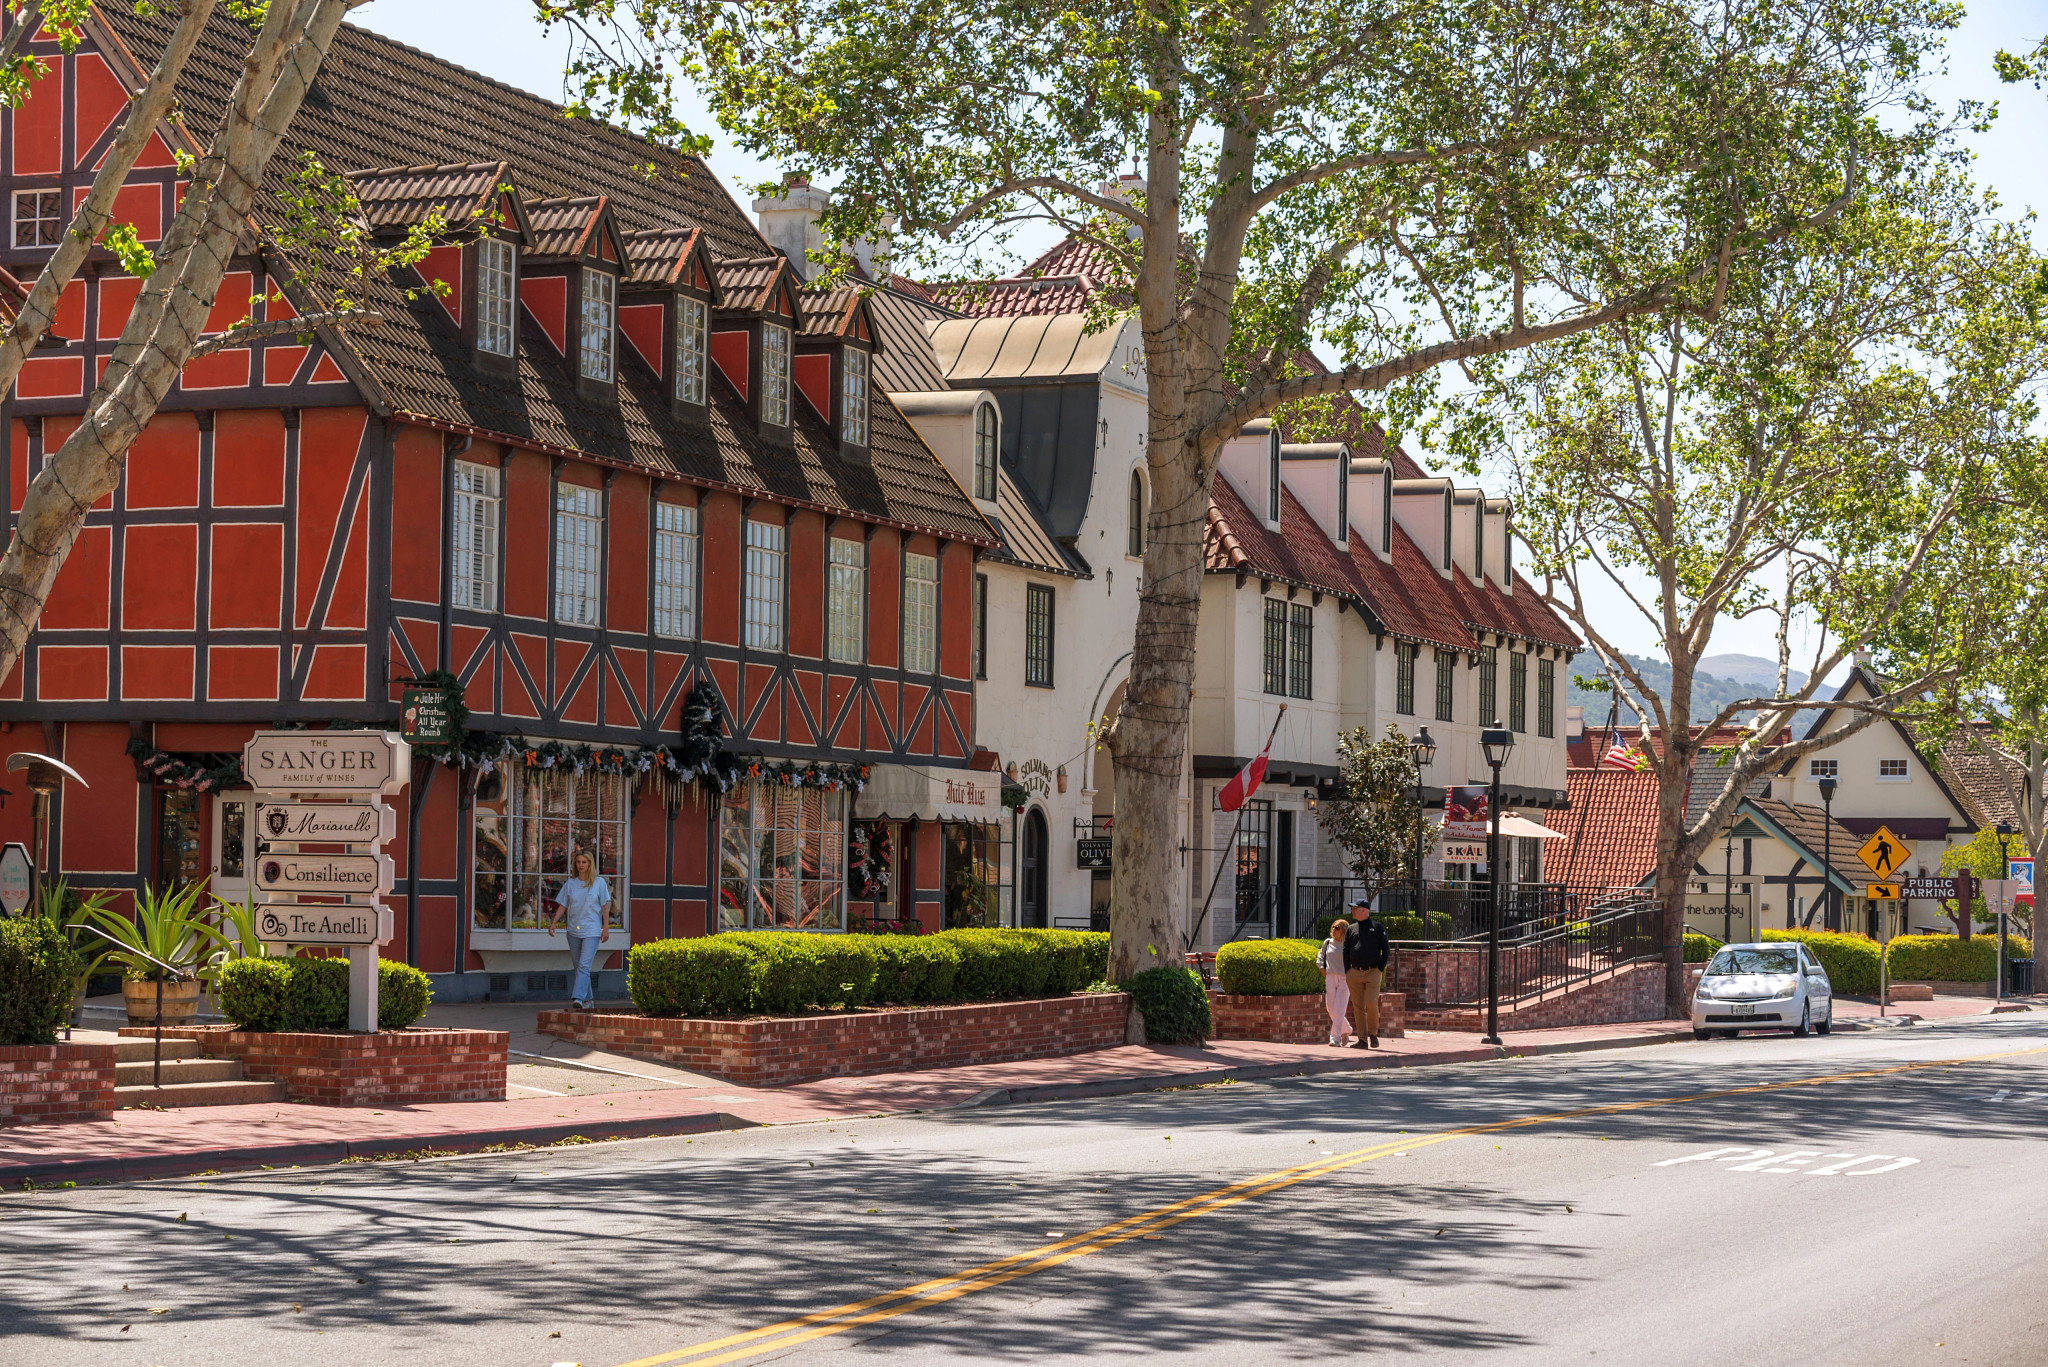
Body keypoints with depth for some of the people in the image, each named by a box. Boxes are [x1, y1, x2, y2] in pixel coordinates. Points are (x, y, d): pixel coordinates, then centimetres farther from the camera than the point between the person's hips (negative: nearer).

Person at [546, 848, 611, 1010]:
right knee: (579, 966, 10)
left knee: (584, 965, -17)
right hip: (574, 931, 4)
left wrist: (605, 928, -2)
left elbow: (604, 906, 2)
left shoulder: (599, 883, 1)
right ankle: (588, 1000, 20)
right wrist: (553, 922, -3)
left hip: (592, 931, -4)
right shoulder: (570, 883, 8)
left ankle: (578, 997, -26)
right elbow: (562, 906, 10)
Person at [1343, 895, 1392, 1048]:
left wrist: (1381, 969, -6)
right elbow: (1346, 951, 16)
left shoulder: (1377, 927, 4)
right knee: (1358, 1007, 1)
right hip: (1354, 973, 4)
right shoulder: (1351, 929, 14)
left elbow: (1386, 949, 3)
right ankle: (1362, 1040, 4)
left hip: (1373, 972, -4)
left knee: (1371, 1003, -16)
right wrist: (1347, 972, 7)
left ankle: (1373, 1034, 3)